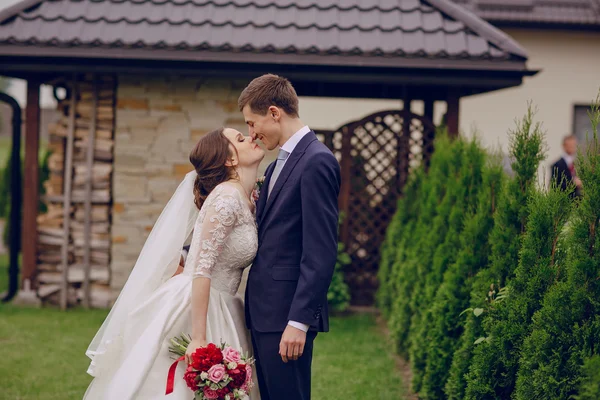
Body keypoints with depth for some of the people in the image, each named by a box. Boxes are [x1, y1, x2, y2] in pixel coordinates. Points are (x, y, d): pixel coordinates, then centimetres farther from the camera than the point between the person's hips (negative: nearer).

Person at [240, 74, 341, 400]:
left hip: (287, 313, -9)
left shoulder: (317, 161, -13)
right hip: (264, 312, 9)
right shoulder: (277, 167, 17)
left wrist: (298, 321, -21)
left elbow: (321, 253, -18)